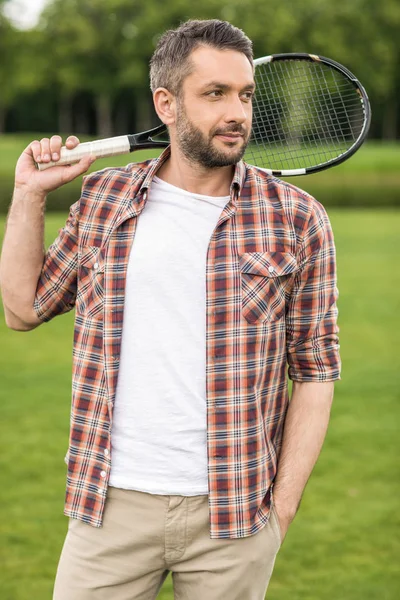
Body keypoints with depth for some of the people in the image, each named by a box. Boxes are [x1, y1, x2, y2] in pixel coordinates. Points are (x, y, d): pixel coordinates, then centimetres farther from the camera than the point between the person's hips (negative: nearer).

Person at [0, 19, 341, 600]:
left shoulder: (296, 218, -1)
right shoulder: (102, 198, 6)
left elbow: (315, 369, 0)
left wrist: (282, 508, -4)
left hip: (234, 515, -1)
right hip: (111, 507, 2)